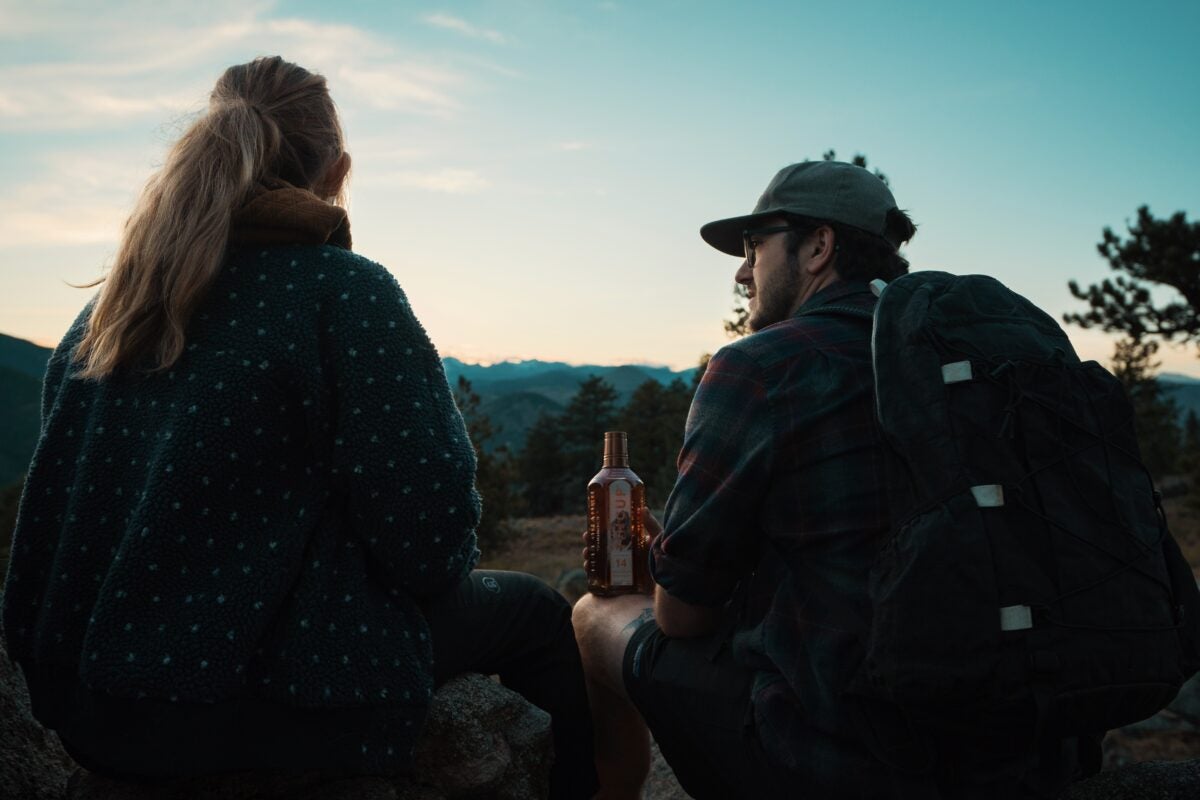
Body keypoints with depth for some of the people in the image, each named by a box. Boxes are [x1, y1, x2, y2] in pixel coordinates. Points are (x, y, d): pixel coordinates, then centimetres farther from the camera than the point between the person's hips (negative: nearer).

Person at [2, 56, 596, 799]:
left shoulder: (107, 307, 6)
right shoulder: (343, 288, -14)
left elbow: (66, 507, 14)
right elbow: (429, 534, -19)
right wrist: (437, 567, 4)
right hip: (263, 714, -7)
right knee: (538, 616, 15)